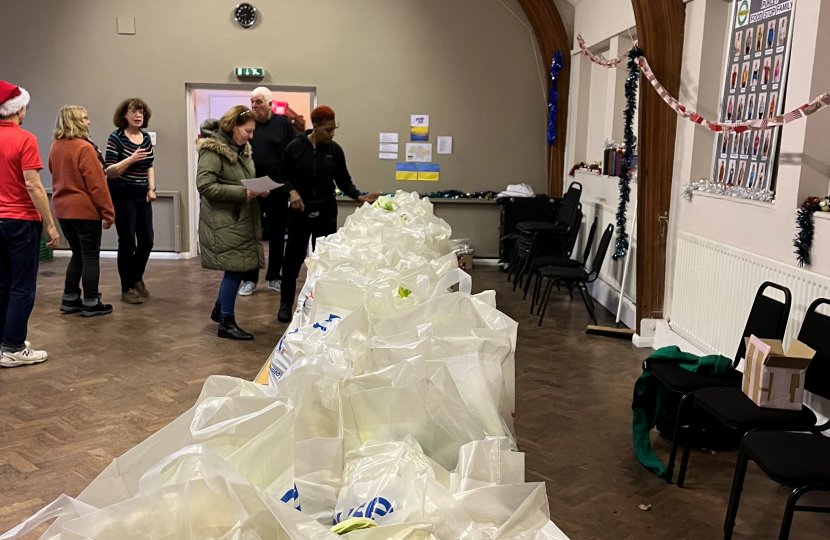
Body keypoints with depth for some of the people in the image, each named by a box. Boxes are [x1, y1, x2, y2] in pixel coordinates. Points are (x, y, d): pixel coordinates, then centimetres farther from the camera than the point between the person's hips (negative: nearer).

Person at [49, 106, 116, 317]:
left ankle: (69, 299, 21)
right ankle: (91, 303, 6)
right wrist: (108, 212, -14)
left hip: (63, 209, 8)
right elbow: (97, 184, -18)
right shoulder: (84, 148, -17)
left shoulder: (55, 147, 8)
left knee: (78, 254, 18)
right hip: (85, 210, -8)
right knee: (90, 256, 1)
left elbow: (58, 176, 16)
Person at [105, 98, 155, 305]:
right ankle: (127, 289, 9)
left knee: (147, 240, 6)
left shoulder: (146, 137, 9)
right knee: (128, 242, -4)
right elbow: (109, 172, -13)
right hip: (123, 195, -6)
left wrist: (151, 189, 6)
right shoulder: (116, 138, -9)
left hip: (142, 195, 6)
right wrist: (130, 159, -26)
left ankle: (137, 278, 30)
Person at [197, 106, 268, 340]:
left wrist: (259, 189, 3)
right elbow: (205, 185, -20)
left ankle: (219, 310, 33)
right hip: (224, 222, -9)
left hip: (242, 219, 9)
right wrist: (242, 193, -24)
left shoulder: (242, 149, 14)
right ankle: (226, 323, 10)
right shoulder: (213, 150, -13)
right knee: (234, 269, -4)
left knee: (238, 268, 13)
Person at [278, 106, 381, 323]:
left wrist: (359, 197, -10)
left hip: (326, 211, 2)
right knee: (294, 256, 1)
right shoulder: (295, 147, -6)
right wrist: (292, 191, -17)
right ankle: (286, 303, 17)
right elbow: (284, 177, 2)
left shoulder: (335, 150, 0)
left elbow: (344, 181, 4)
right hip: (300, 211, -2)